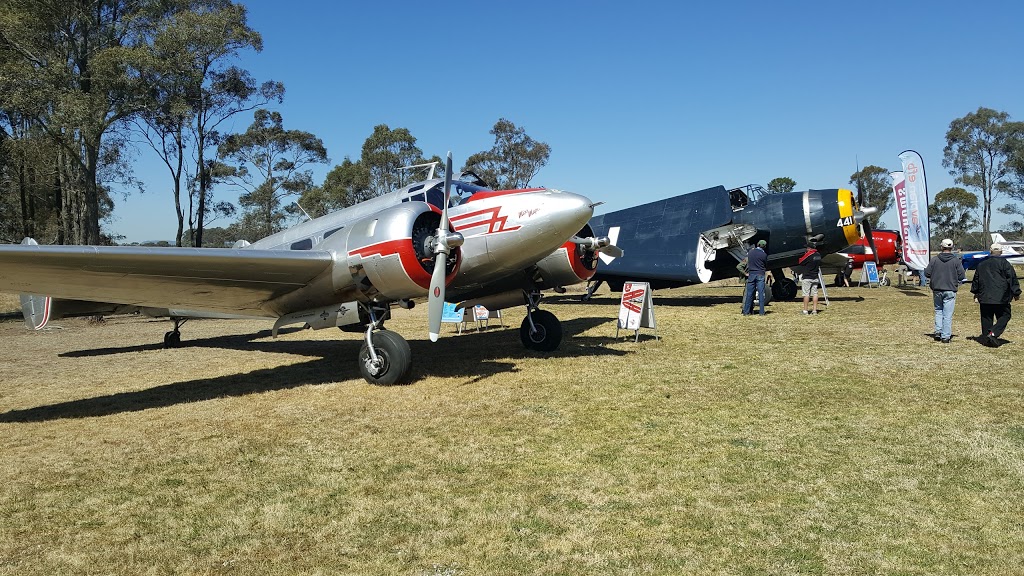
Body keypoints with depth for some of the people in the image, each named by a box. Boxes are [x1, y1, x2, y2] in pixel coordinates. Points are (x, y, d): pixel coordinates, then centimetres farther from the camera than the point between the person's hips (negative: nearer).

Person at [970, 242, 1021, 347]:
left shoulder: (981, 264, 10)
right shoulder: (1004, 263, -6)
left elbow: (976, 279, 17)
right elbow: (1012, 279, -5)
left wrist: (975, 293, 26)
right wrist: (1016, 293, 3)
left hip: (984, 297, 4)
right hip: (1001, 298, -4)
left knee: (986, 319, 10)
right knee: (1004, 316, 4)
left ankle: (986, 336, 10)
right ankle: (993, 333, -15)